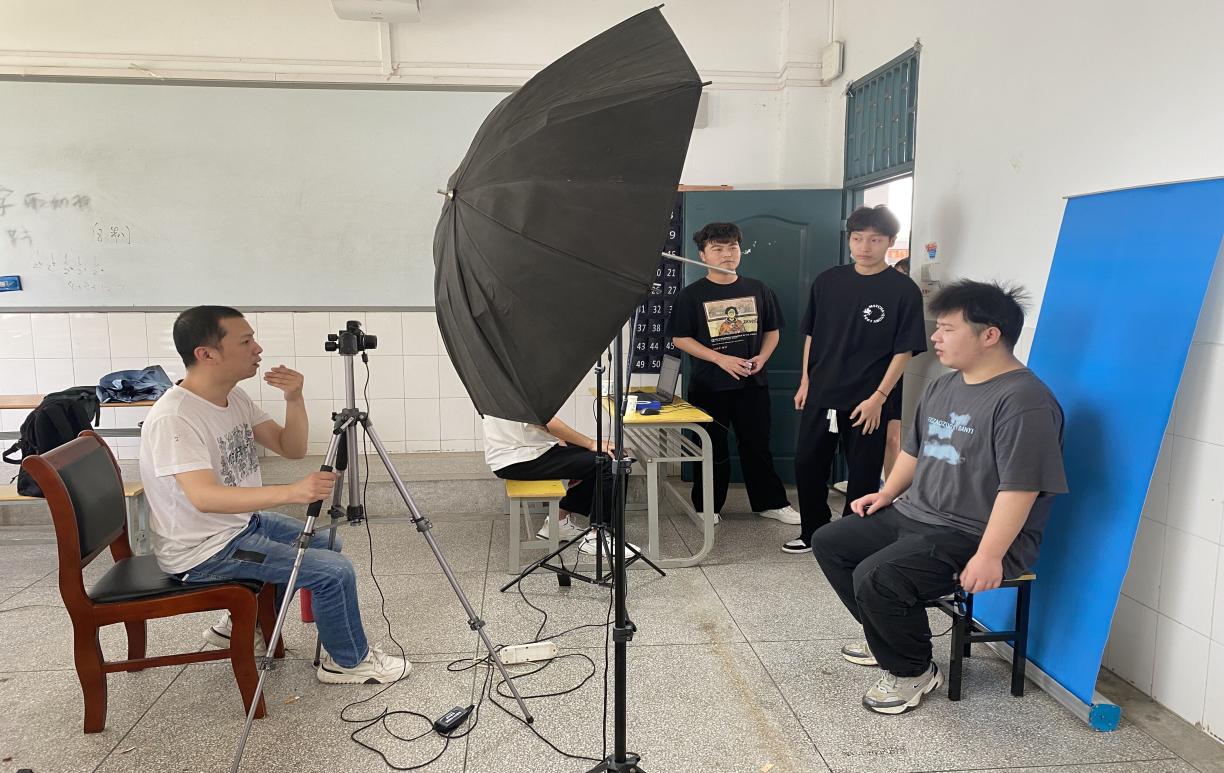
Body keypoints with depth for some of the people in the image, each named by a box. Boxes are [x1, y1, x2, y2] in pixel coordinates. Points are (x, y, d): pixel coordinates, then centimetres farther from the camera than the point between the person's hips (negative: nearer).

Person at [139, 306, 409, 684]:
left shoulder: (234, 397, 1)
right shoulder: (172, 418, -26)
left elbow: (292, 449, 2)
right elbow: (204, 496, -38)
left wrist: (294, 400, -17)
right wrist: (292, 492, -49)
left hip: (243, 523, 10)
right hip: (203, 551, -9)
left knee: (325, 544, 23)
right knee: (335, 571, -15)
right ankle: (349, 661, 9)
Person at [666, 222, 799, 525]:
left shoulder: (758, 290, 5)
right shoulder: (691, 295, -4)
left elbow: (772, 331, 13)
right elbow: (680, 339, -7)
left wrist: (762, 357, -7)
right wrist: (722, 359, -16)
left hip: (752, 383, 3)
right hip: (709, 385, -2)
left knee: (758, 444, 11)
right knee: (712, 448, 7)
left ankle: (771, 503, 25)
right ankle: (707, 508, 22)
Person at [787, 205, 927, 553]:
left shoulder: (904, 290, -8)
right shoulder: (828, 281, 4)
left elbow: (904, 350, -8)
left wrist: (878, 398, -13)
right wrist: (805, 382, 9)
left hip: (868, 402, -4)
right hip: (821, 394, 4)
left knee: (863, 476, 6)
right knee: (807, 465, 11)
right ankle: (813, 533, 30)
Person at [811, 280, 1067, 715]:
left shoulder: (1023, 401, -20)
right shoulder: (943, 386, 10)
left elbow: (1019, 487, -25)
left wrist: (989, 556, -28)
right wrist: (887, 494, 15)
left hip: (972, 535, -10)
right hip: (914, 515, 10)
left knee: (876, 577, -28)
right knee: (829, 543, 9)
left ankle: (914, 671, -1)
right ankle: (888, 638, 21)